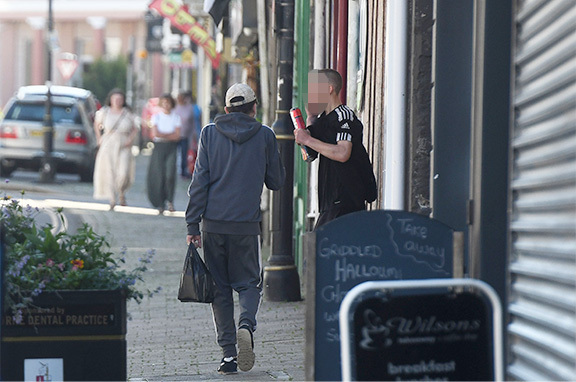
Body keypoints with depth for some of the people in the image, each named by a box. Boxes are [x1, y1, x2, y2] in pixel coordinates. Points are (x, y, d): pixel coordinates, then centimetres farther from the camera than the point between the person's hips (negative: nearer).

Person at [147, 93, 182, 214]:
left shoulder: (176, 117, 7)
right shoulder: (156, 116, 5)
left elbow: (177, 136, -2)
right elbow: (155, 133, -8)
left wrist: (163, 135, -7)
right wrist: (170, 135, -5)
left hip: (171, 148, 0)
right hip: (159, 148, 0)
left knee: (170, 174, -17)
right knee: (159, 175, -3)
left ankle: (170, 200, 1)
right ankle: (160, 205, 7)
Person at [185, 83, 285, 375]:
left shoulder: (209, 134, 3)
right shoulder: (265, 135, 1)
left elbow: (199, 181, -1)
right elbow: (276, 181, 9)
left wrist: (192, 224, 1)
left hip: (214, 222, 1)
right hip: (247, 224, -1)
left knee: (220, 287, 8)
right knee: (249, 283, 10)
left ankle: (228, 353, 3)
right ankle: (246, 325, -20)